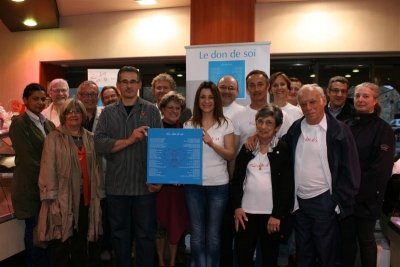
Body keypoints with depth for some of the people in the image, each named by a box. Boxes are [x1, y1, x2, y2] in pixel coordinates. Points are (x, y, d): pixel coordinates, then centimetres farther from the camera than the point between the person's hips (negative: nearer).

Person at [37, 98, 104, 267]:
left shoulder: (90, 138, 9)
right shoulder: (54, 138, -4)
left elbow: (97, 168, 10)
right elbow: (48, 169, -8)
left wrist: (98, 193, 8)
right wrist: (51, 198, -12)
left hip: (85, 198, 4)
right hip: (62, 198, -4)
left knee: (81, 243, 15)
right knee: (61, 246, 3)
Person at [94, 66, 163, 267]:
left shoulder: (151, 111, 2)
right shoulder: (108, 113, 6)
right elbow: (99, 144, -7)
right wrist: (129, 140, -18)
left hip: (144, 184, -2)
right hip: (116, 185, 2)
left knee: (145, 234, 9)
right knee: (119, 233, 15)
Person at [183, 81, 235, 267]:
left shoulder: (225, 124, 0)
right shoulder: (189, 125, 5)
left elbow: (231, 155, -4)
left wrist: (211, 143, -19)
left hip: (218, 185, -1)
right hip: (193, 185, 1)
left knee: (213, 233, 9)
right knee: (197, 233, 8)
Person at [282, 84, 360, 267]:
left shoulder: (339, 130, -10)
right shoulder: (295, 128, 3)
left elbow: (350, 170, -9)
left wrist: (338, 200, -11)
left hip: (324, 201, -4)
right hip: (299, 200, 4)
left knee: (325, 252, 9)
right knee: (302, 252, 18)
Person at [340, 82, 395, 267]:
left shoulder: (383, 129, -7)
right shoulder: (346, 125, 8)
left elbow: (381, 169, -13)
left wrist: (358, 192, -13)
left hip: (367, 197, -4)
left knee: (365, 239, 7)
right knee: (346, 236, 12)